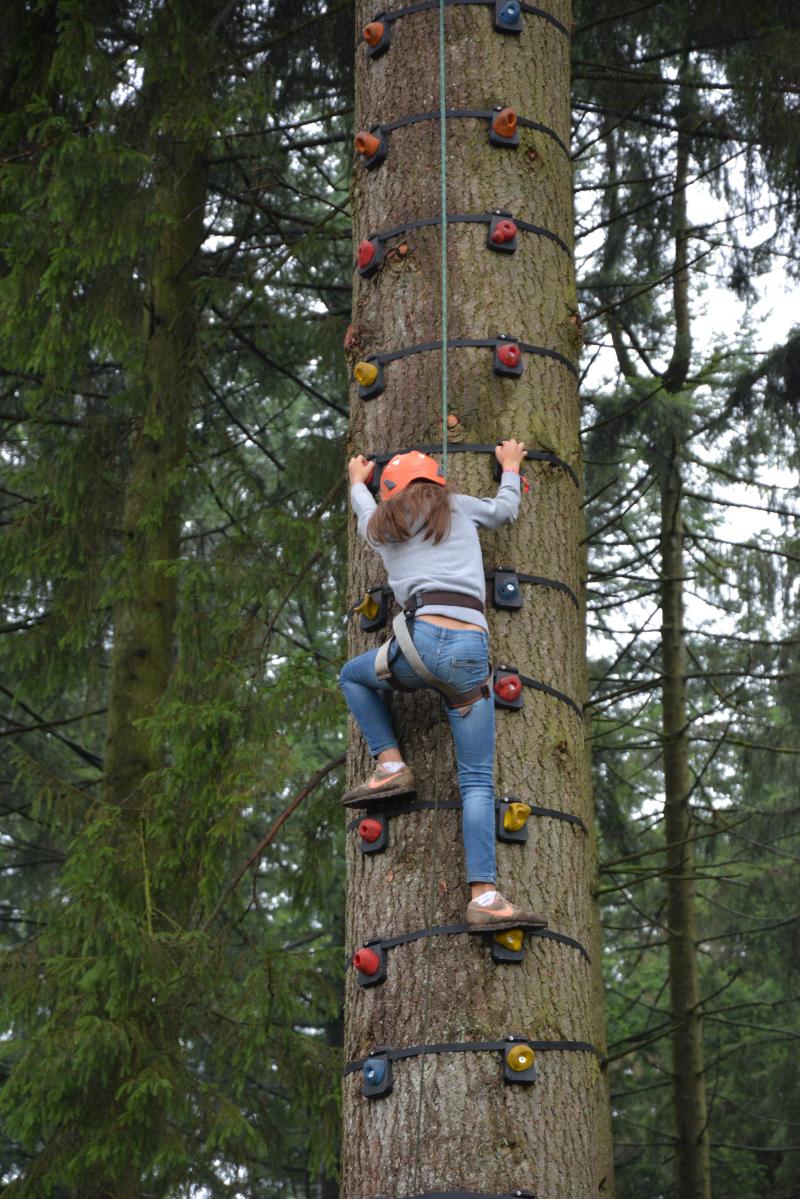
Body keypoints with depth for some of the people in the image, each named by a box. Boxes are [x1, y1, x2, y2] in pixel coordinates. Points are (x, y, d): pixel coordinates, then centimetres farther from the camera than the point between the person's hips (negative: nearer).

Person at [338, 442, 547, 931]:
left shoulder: (380, 525, 22)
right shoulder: (456, 505, 20)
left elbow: (366, 508, 47)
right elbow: (506, 509, 38)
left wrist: (357, 481, 68)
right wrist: (510, 467, 56)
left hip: (424, 638, 0)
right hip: (473, 648, 1)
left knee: (352, 676, 32)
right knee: (478, 781, 1)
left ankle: (391, 765, 14)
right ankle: (484, 896, -11)